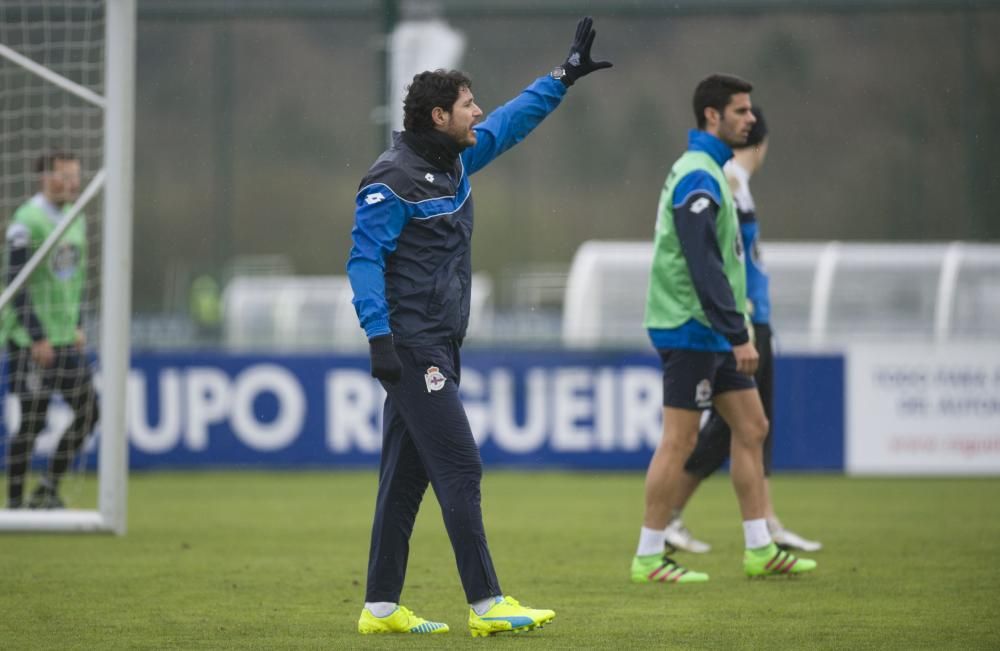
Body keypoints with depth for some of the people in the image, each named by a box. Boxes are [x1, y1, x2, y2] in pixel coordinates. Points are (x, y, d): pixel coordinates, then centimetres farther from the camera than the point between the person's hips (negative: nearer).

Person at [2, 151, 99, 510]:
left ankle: (48, 490, 12)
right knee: (32, 420, -5)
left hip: (65, 341, 8)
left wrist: (77, 326, 14)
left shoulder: (76, 220, 12)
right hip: (30, 342, -8)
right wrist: (38, 338, -18)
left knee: (88, 411, 2)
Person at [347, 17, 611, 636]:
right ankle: (486, 605, -13)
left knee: (407, 477, 10)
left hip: (437, 348, 10)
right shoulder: (394, 180, -14)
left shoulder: (457, 160, 12)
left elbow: (511, 121, 25)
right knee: (459, 468, -12)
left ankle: (382, 607, 13)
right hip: (411, 347, -10)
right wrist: (379, 336, -24)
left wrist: (564, 76, 23)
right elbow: (364, 257, -17)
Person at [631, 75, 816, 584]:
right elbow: (704, 266, -23)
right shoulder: (698, 176, -17)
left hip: (710, 333, 10)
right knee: (679, 440, -6)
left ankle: (759, 551, 13)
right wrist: (739, 335, -23)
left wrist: (735, 330, 20)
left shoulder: (705, 171, 16)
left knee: (752, 427, 10)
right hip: (691, 330, -10)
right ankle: (648, 558, 0)